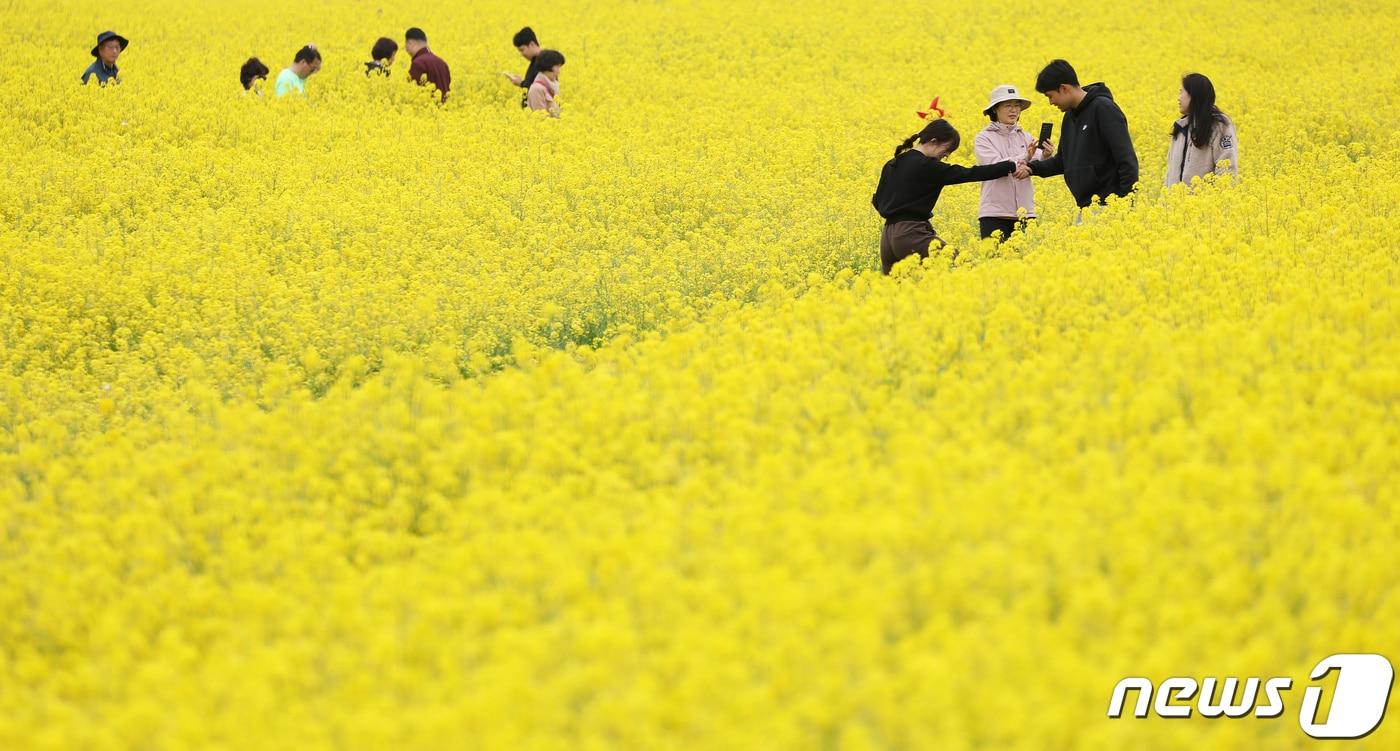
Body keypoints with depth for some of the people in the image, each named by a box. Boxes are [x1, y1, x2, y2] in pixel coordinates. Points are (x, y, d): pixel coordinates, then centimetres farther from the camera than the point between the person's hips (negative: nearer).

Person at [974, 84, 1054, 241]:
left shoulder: (1026, 137, 11)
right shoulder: (983, 139, 1)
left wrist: (1045, 156, -27)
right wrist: (1025, 157, -29)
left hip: (1025, 213, 3)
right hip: (994, 214, -3)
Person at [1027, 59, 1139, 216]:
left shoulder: (1104, 109, -12)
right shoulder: (1071, 116, 15)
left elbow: (1127, 160, -16)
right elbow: (1064, 160, 23)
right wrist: (1033, 168, 8)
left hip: (1107, 205, -8)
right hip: (1086, 207, 8)